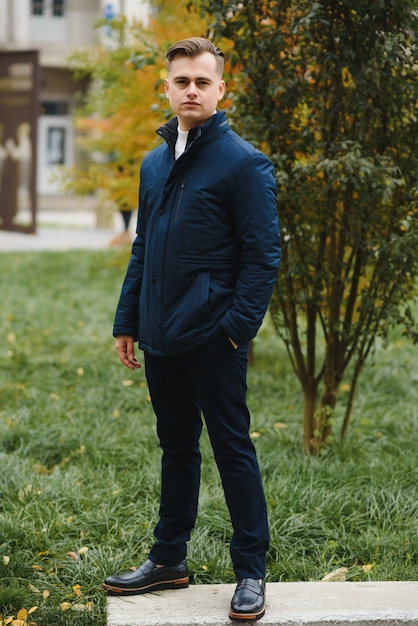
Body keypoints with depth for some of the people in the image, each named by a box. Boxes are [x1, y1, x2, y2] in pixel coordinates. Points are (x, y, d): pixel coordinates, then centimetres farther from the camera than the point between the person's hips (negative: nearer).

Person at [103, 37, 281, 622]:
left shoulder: (243, 162, -8)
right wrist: (128, 321, 13)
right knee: (177, 447, 16)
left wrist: (238, 326, -18)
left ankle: (251, 573, 12)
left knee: (233, 449, 1)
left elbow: (264, 254, -11)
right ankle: (168, 559, 28)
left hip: (213, 338, -6)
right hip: (162, 339, 7)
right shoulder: (155, 163, 13)